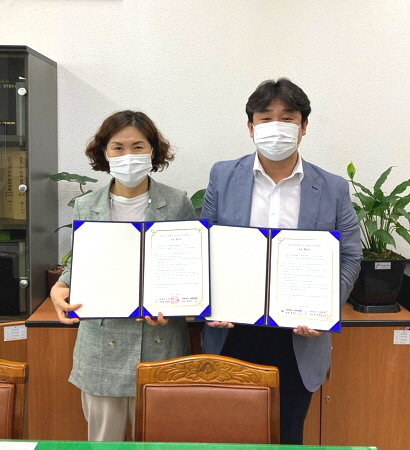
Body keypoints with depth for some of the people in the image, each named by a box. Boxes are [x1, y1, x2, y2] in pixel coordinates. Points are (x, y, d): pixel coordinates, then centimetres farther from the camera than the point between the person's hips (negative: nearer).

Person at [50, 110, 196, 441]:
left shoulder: (178, 204, -3)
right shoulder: (85, 208, 3)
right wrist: (59, 289, -7)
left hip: (160, 344, -1)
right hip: (102, 345, 2)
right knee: (103, 439, 14)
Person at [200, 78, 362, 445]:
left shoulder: (334, 189, -1)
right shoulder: (223, 176, 0)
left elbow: (350, 258, 2)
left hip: (297, 341, 0)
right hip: (232, 333, 1)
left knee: (286, 437, 16)